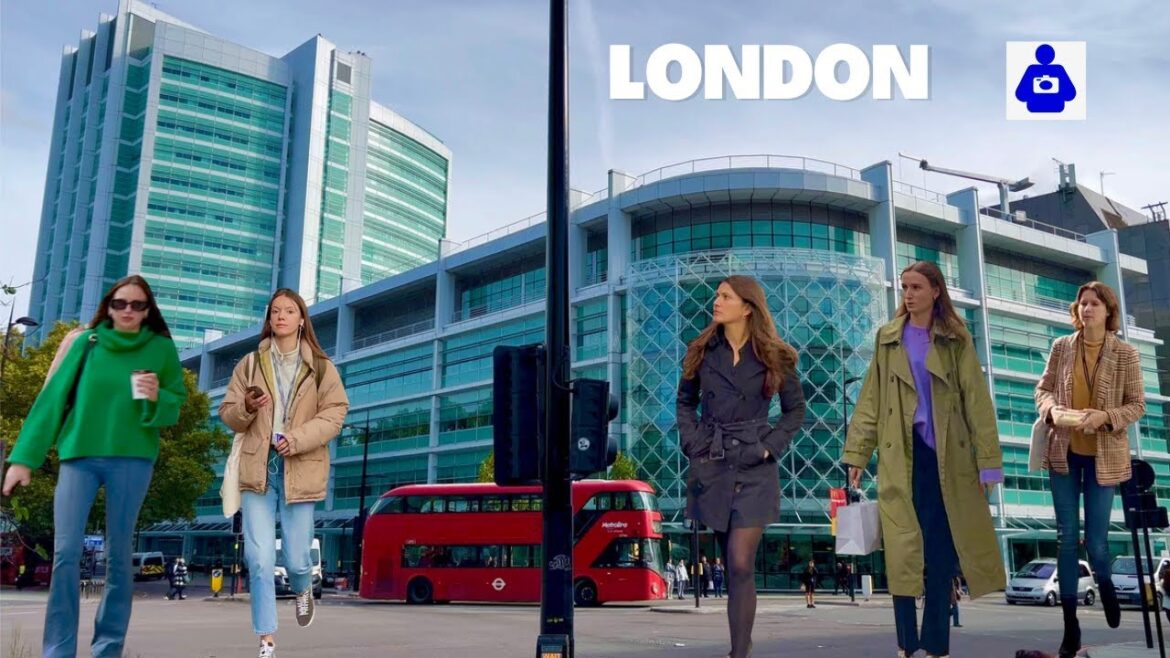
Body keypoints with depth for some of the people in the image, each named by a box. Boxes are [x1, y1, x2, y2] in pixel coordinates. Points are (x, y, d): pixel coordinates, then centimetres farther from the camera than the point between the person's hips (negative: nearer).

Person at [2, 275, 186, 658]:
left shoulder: (161, 349, 3)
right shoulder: (84, 342, 4)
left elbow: (177, 405, 7)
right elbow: (52, 398, 2)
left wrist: (156, 398, -16)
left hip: (132, 459, 0)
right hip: (78, 455, 1)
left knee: (118, 555, 4)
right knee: (66, 553, -5)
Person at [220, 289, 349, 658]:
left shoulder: (321, 367, 4)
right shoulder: (250, 364, 9)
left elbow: (335, 413, -2)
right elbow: (228, 414, 10)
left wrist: (298, 438, -16)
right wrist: (246, 408, -14)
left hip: (299, 470, -1)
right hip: (258, 468, 1)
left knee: (296, 558, 2)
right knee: (259, 558, -6)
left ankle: (303, 591, 40)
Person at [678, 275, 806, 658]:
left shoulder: (774, 357, -3)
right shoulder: (701, 352, 4)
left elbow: (795, 409, 5)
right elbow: (685, 402, 14)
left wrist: (770, 447, -6)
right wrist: (691, 440, 0)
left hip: (753, 470, -3)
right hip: (710, 467, 3)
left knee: (740, 565, -11)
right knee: (732, 563, 13)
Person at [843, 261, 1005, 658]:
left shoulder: (956, 341, 5)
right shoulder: (887, 339, 8)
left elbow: (976, 401, 0)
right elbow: (871, 400, 6)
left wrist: (988, 460, -6)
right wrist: (857, 453, 0)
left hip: (945, 455, 0)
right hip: (900, 455, 1)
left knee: (940, 550, 1)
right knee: (902, 551, -2)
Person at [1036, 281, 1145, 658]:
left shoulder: (1126, 354, -5)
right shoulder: (1061, 347, 1)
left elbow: (1137, 405, -3)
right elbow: (1042, 389, 8)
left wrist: (1105, 416, -20)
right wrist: (1052, 409, -13)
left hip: (1103, 456, -2)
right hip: (1063, 453, 2)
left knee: (1095, 539, 2)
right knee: (1067, 537, 4)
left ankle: (1104, 584, 41)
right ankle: (1070, 627, 14)